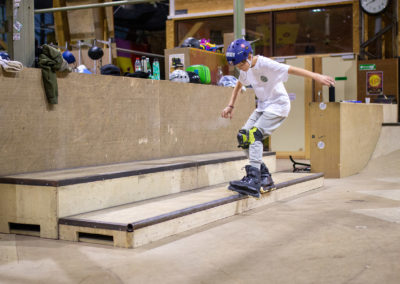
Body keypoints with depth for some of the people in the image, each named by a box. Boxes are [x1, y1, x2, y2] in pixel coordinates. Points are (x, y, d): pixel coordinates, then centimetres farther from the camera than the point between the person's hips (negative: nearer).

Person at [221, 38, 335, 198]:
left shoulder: (265, 64, -21)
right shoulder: (246, 68, 2)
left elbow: (292, 70, -26)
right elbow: (238, 86, 21)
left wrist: (317, 77, -32)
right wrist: (230, 106, 15)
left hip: (278, 105, -8)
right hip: (262, 106, 8)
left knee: (254, 134, -25)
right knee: (243, 136, -5)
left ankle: (253, 180, -29)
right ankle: (265, 178, 2)